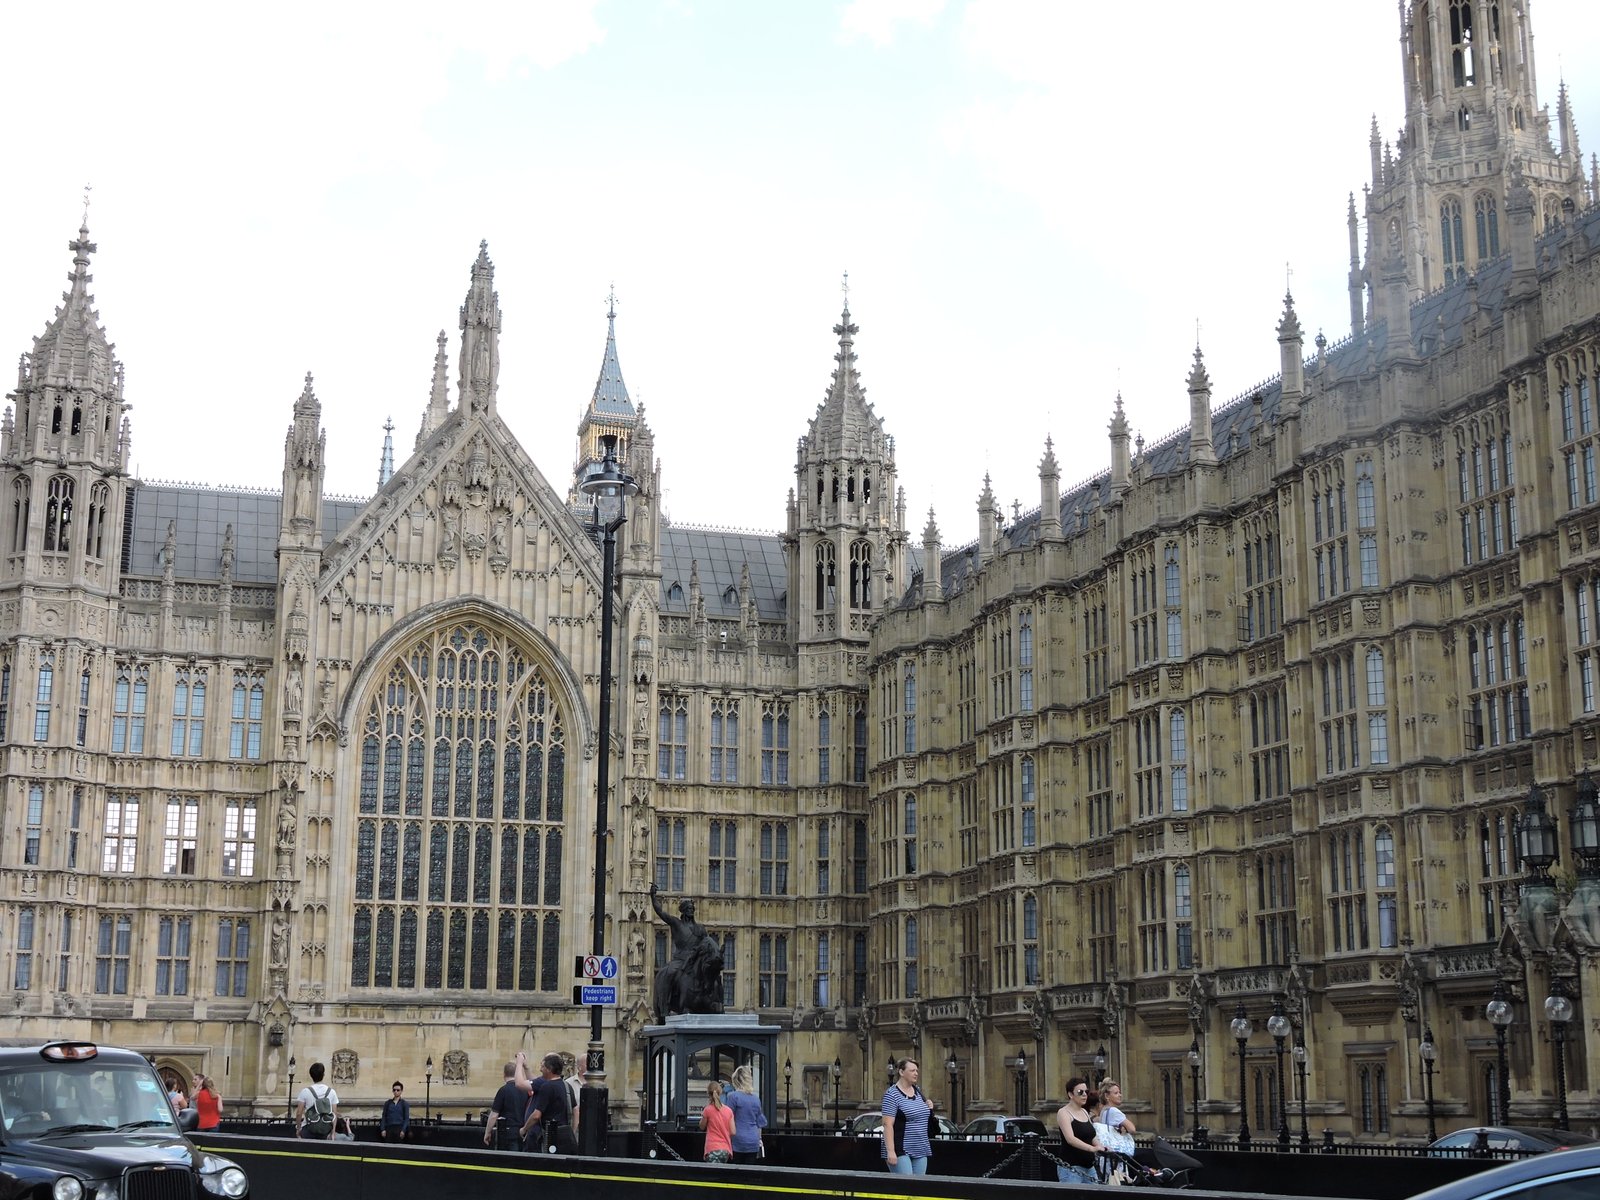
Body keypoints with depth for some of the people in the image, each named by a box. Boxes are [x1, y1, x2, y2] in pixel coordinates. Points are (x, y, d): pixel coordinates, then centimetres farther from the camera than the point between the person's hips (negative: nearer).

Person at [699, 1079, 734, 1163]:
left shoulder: (708, 1110, -5)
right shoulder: (729, 1110, 5)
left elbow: (702, 1127, 10)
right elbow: (733, 1132, 5)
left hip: (713, 1150, -5)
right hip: (726, 1150, 5)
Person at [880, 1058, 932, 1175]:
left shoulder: (918, 1091, 14)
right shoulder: (892, 1095, -9)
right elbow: (888, 1125, -16)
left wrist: (929, 1108, 6)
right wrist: (890, 1151, -23)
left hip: (921, 1151, 8)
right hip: (900, 1151, -7)